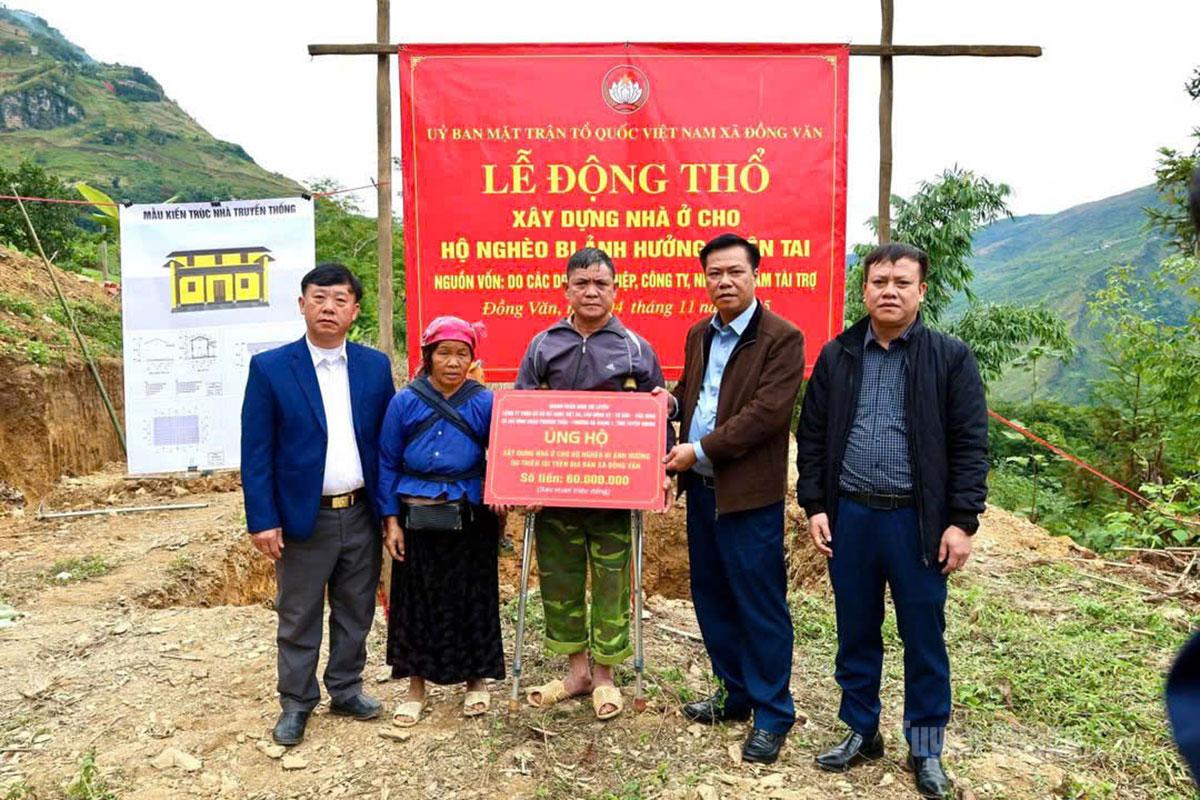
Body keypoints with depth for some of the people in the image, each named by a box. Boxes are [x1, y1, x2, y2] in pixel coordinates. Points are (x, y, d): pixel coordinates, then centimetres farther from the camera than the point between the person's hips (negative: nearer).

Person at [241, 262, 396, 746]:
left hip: (362, 515, 3)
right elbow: (256, 451, -6)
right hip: (303, 517, -3)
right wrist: (262, 520, -10)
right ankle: (296, 703, 27)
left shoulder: (375, 366, 3)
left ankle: (346, 689, 33)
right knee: (298, 619, 10)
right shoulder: (270, 368, -6)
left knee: (355, 612, 15)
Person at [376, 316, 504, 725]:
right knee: (416, 602, 10)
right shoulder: (405, 402, -2)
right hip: (417, 521, 1)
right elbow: (388, 464, 2)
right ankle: (417, 687, 27)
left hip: (470, 523, 0)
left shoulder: (485, 403, -3)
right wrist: (391, 520, -2)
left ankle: (476, 680, 30)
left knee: (473, 600, 9)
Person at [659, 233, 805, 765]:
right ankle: (735, 694, 33)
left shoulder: (783, 338, -11)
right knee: (711, 596, 16)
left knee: (760, 604, 2)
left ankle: (773, 714, 18)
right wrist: (671, 402, 0)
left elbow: (765, 413, -19)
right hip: (700, 486, 8)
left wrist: (700, 450, -17)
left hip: (749, 492, -7)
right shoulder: (699, 335, 12)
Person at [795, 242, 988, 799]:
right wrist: (815, 506, 0)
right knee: (856, 633, 13)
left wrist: (963, 521, -9)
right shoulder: (836, 356, 5)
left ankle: (925, 748, 26)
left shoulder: (951, 357, -2)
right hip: (849, 516, 2)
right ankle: (862, 732, 31)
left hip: (918, 521, -2)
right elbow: (812, 437, 7)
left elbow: (970, 445, -3)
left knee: (923, 638, 9)